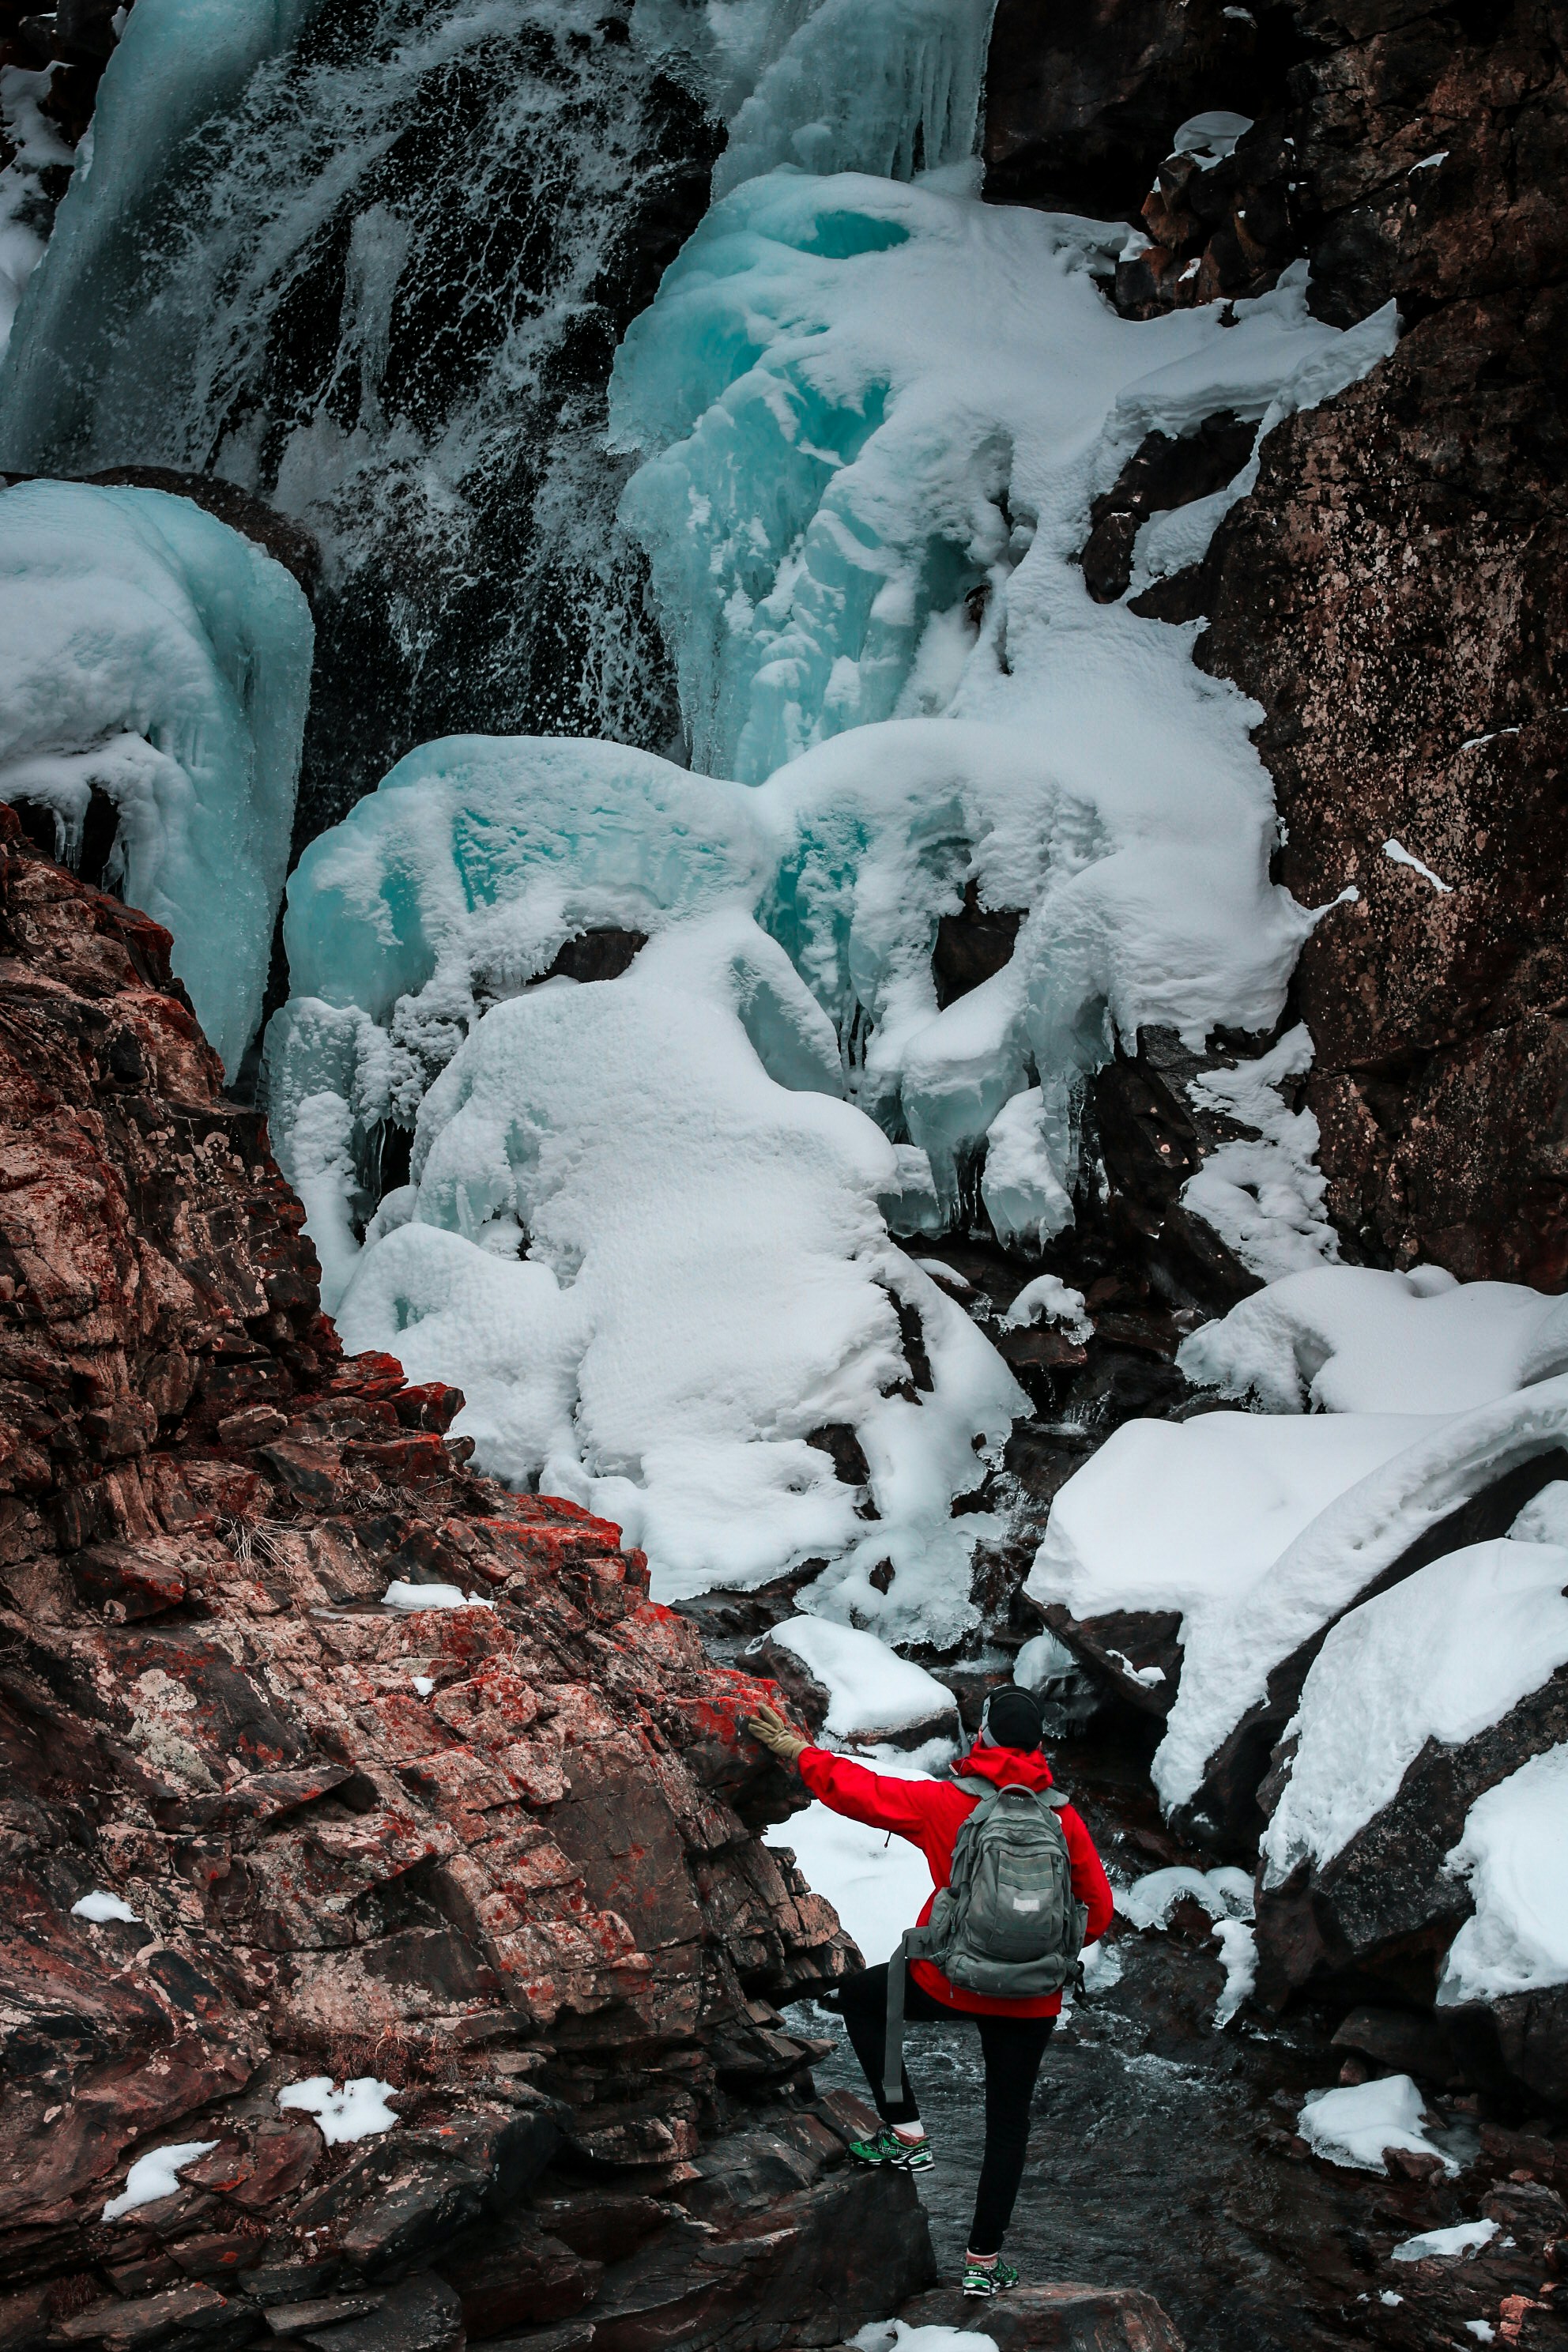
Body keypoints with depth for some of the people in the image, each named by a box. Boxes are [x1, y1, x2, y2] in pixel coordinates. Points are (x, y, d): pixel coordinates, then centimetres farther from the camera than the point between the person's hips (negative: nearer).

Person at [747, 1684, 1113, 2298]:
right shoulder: (1062, 1817, -6)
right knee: (1008, 2124, 19)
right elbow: (1098, 1909, 0)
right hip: (1030, 1998, 2)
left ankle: (905, 2133, 20)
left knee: (858, 1995, 26)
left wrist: (799, 1751, 11)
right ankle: (983, 2260, 22)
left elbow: (857, 1790, -4)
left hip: (947, 1982, -2)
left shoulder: (944, 1804, -12)